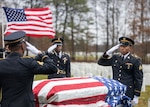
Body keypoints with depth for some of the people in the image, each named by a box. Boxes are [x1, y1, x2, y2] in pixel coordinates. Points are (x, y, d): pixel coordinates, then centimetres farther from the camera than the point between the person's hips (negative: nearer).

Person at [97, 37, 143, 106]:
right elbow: (100, 62, 11)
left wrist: (136, 96, -8)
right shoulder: (115, 57, 9)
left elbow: (139, 79, -5)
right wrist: (109, 52, -3)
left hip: (128, 93, -4)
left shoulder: (135, 60, -4)